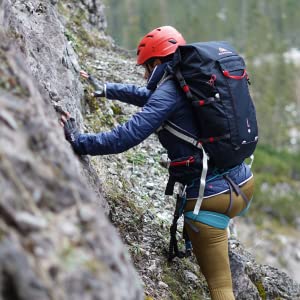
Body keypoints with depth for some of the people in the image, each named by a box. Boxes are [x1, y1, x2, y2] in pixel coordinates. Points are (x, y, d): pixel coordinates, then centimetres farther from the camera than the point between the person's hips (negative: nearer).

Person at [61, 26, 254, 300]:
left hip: (212, 196, -9)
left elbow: (128, 136, -20)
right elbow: (147, 95, 32)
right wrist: (106, 89, 39)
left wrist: (79, 141, -12)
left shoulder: (170, 90, -12)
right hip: (244, 182, 9)